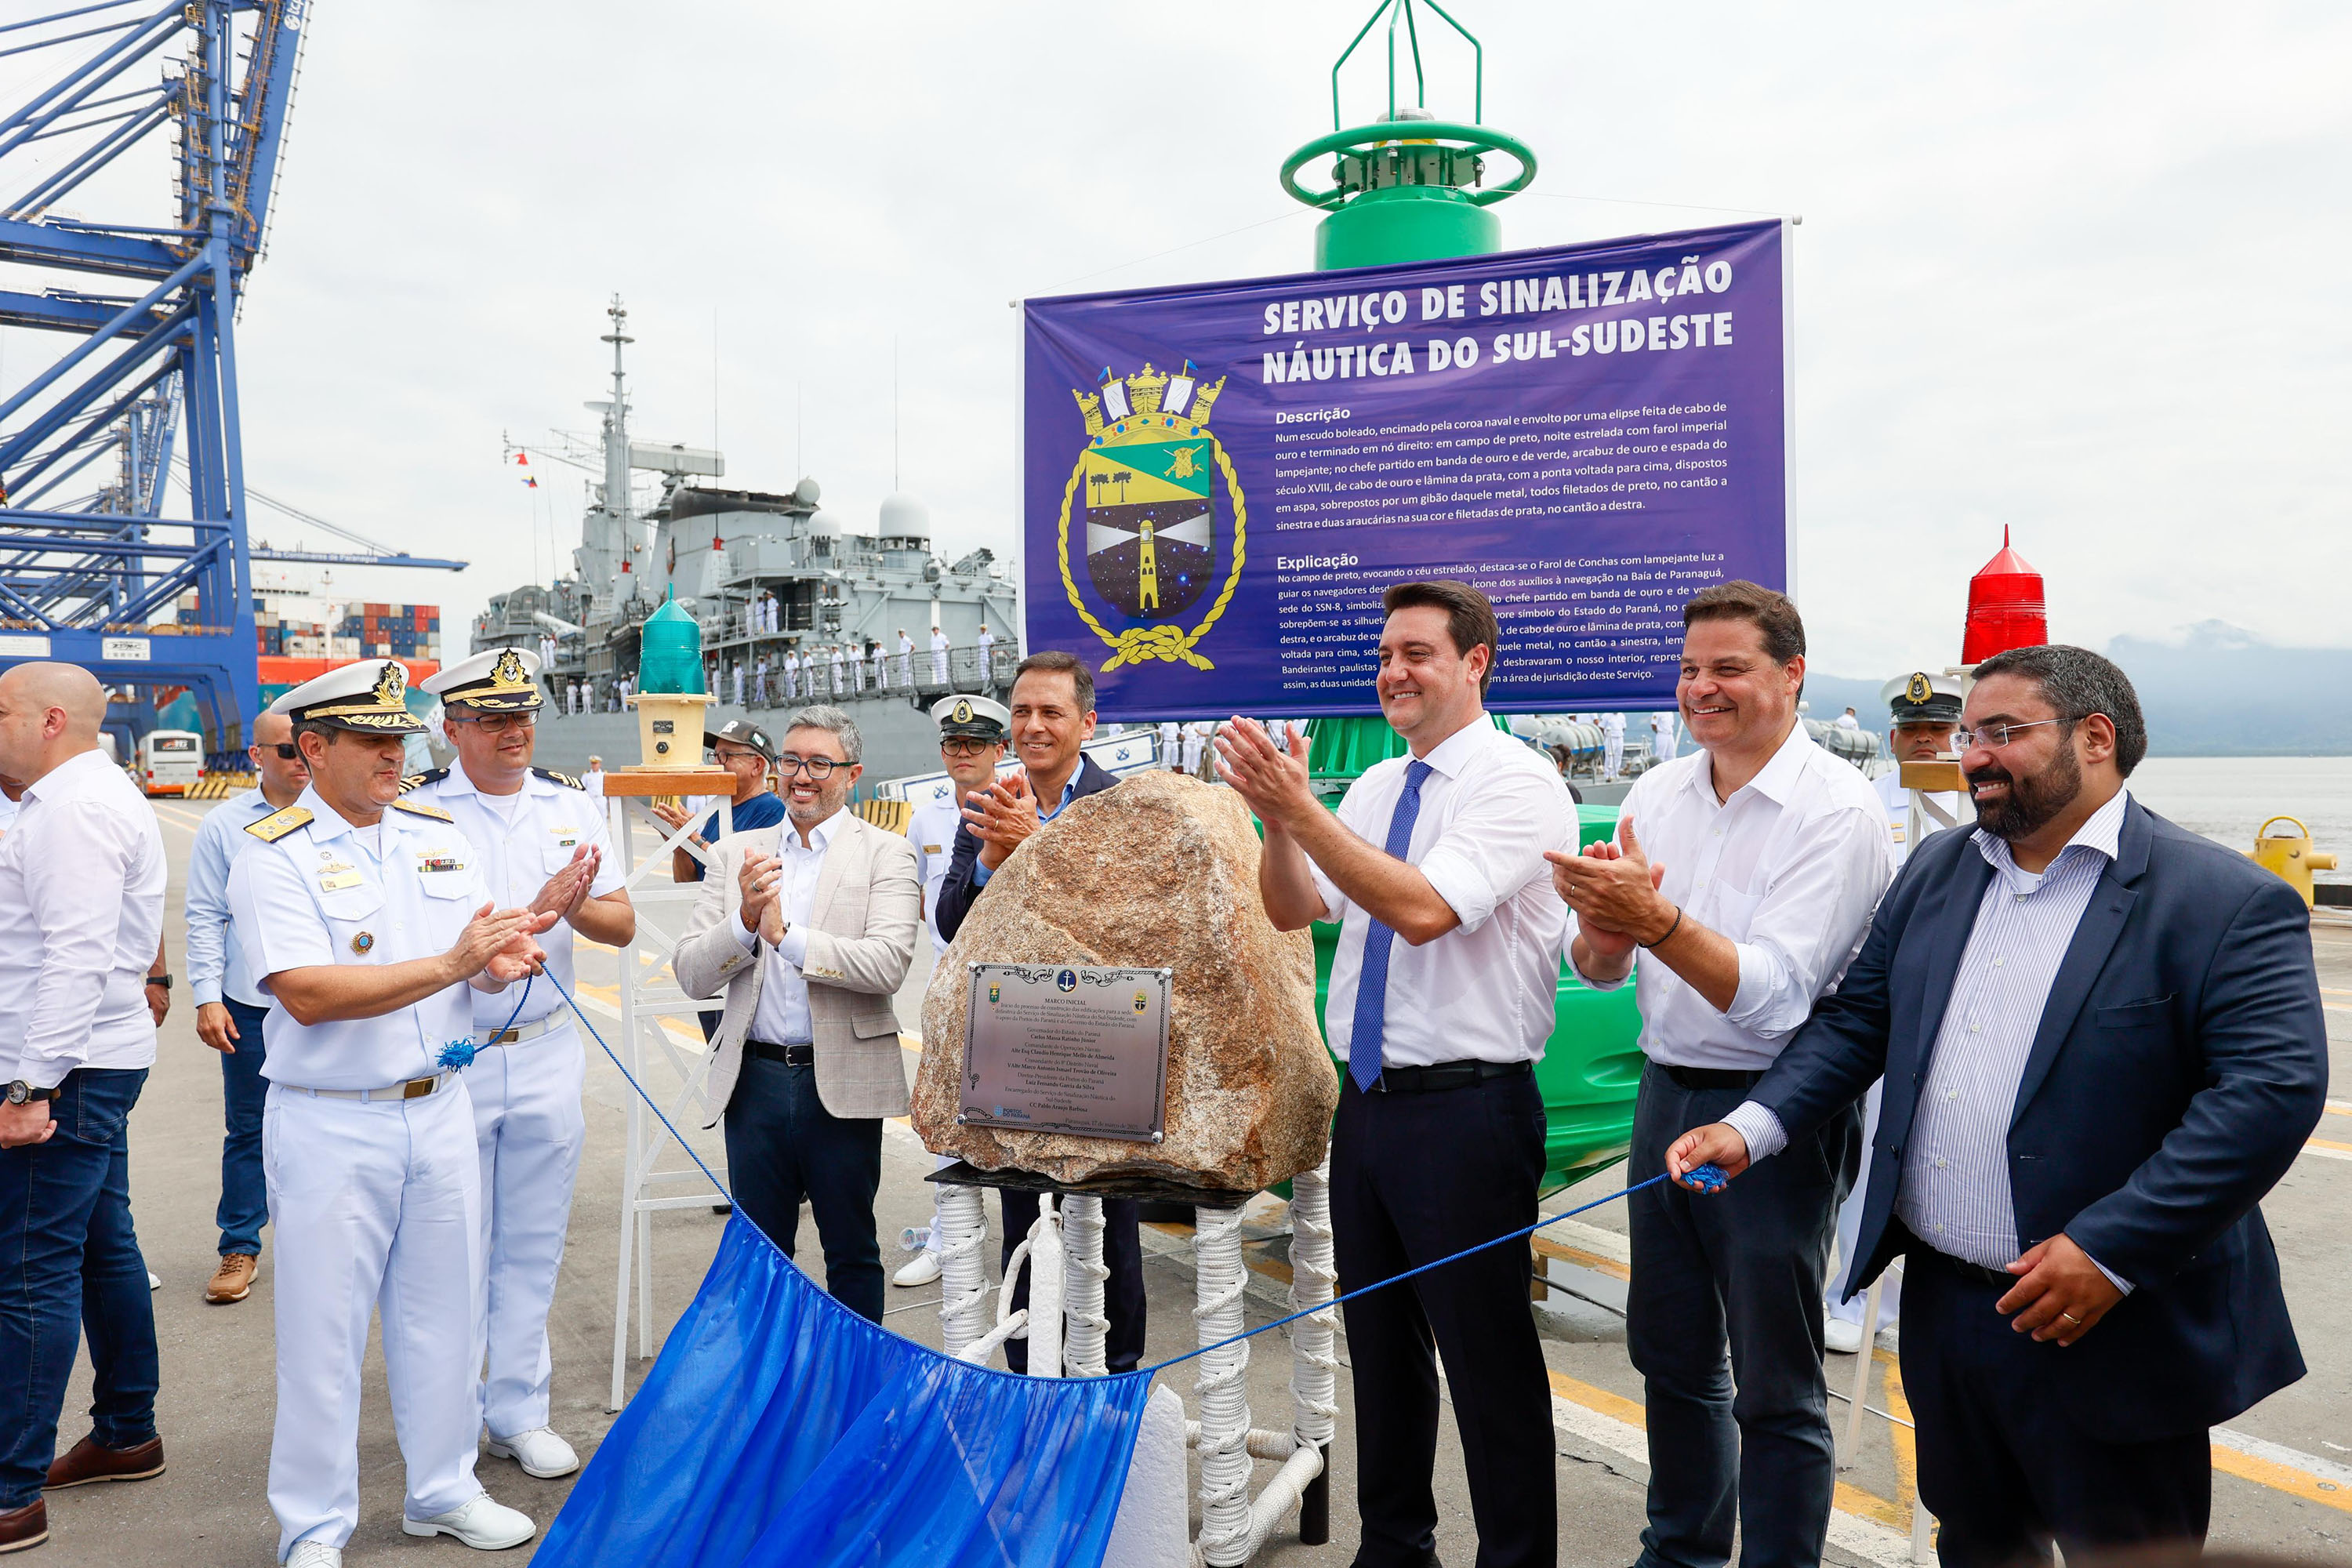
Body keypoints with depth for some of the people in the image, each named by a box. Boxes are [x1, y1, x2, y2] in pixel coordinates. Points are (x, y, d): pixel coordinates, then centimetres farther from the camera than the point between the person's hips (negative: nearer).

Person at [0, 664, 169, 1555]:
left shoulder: (77, 808, -15)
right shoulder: (82, 797, 18)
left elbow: (77, 956, -23)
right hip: (89, 1067, 11)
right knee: (104, 1248, 17)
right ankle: (127, 1435, 28)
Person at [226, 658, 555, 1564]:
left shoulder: (439, 836, 7)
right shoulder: (274, 858, -10)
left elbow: (484, 956, 8)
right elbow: (308, 995, -21)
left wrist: (505, 960, -17)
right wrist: (451, 963, -26)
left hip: (439, 1108, 5)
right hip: (330, 1125, -5)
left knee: (443, 1311, 15)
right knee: (324, 1327, 5)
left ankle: (443, 1490, 32)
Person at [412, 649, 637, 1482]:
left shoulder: (572, 804, 6)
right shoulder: (416, 809, -7)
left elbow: (622, 925, 4)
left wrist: (575, 907, -16)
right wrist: (533, 916, -26)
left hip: (548, 1056, 3)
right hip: (448, 1061, -3)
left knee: (531, 1248, 12)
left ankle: (518, 1413, 25)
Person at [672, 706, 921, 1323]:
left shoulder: (885, 854, -2)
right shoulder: (737, 854, 8)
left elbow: (888, 964, -17)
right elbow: (691, 975, 2)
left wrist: (787, 934, -23)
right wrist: (745, 919, -16)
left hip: (841, 1082, -3)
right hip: (754, 1080, 3)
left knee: (852, 1254, 11)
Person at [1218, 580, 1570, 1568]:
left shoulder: (1516, 782, -13)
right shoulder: (1375, 787, 11)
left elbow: (1423, 908, -27)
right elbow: (1291, 910, 7)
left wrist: (1300, 809, -28)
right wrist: (1275, 816, -11)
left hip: (1467, 1107, -8)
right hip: (1368, 1099, 8)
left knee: (1488, 1356, 4)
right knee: (1379, 1340, 20)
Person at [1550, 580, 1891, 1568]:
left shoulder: (1837, 810, -14)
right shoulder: (1657, 794, 4)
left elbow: (1770, 993, -23)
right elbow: (1597, 970, 6)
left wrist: (1656, 918, -36)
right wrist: (1603, 932, -17)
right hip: (1666, 1093, 7)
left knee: (1775, 1391, 6)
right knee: (1669, 1356, 21)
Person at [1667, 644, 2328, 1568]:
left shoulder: (2228, 903, -13)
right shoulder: (1935, 871, 7)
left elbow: (2274, 1090, -21)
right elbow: (1855, 1019, 9)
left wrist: (2112, 1251, -26)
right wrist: (1751, 1130, -5)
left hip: (2109, 1332, -5)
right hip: (1941, 1308, 6)